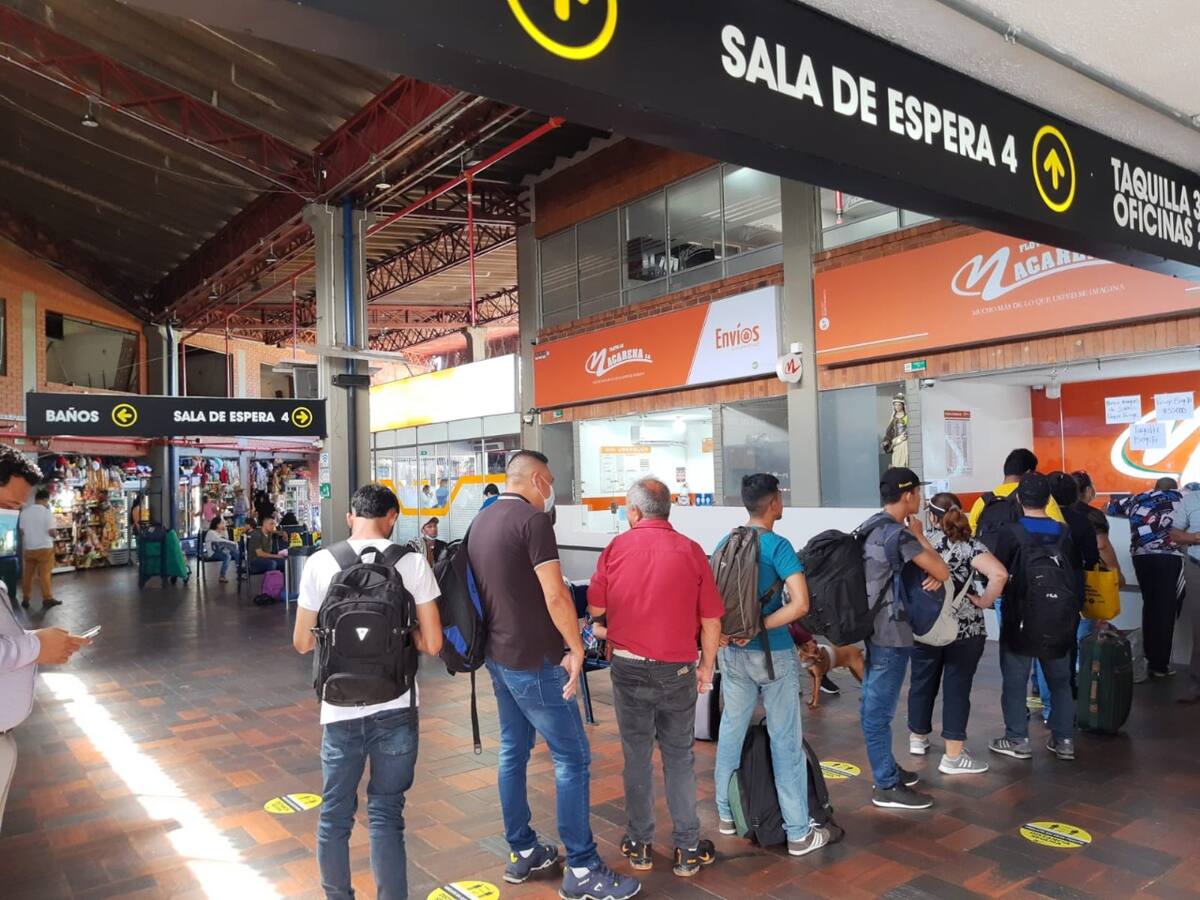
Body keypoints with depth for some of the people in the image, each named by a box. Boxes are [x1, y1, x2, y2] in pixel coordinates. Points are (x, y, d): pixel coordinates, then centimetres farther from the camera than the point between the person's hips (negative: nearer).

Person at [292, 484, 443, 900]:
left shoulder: (320, 563, -4)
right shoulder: (412, 561, -7)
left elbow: (302, 642, 4)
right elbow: (431, 644, -6)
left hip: (340, 709, 1)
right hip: (394, 708, -1)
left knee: (334, 814, 18)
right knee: (386, 815, 10)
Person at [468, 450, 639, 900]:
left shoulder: (481, 522, 9)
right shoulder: (532, 520, -17)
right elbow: (555, 596, -21)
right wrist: (576, 648, -10)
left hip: (498, 656, 9)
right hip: (534, 661, -9)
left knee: (513, 750, 16)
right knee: (572, 757, -1)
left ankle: (521, 852, 26)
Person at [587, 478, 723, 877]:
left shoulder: (616, 548, -7)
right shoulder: (691, 551, -7)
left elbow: (595, 609, 1)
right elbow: (711, 621, -4)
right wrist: (707, 666, 10)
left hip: (628, 668, 0)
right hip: (677, 670, 0)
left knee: (636, 757, 14)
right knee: (679, 759, 13)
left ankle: (639, 845, 25)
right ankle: (687, 850, 20)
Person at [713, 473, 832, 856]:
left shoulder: (725, 543, 3)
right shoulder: (778, 546, -15)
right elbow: (800, 604, -25)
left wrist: (732, 632, 4)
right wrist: (757, 629, -19)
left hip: (732, 653, 6)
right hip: (772, 654, -5)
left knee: (731, 731, 17)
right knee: (785, 740, 4)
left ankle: (726, 814, 30)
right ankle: (799, 832, 14)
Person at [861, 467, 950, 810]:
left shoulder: (869, 527, 9)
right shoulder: (899, 534, -19)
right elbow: (943, 572, -17)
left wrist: (926, 576, -2)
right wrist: (920, 536, -5)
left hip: (871, 625, 10)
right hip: (891, 631, -10)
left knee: (873, 705, 17)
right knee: (880, 709, -2)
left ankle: (884, 768, 30)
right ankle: (887, 786, 7)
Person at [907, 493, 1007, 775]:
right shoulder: (970, 546, -8)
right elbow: (999, 574, -23)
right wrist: (983, 602, -11)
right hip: (964, 629, -3)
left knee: (922, 682, 17)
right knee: (957, 688, 4)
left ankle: (918, 739, 33)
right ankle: (953, 756, 9)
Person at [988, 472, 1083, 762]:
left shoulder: (1011, 533, -13)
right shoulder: (1065, 532, 1)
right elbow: (1078, 573, 6)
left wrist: (1006, 592, 8)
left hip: (1020, 619, -4)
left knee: (1015, 681, 6)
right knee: (1060, 681, 16)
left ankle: (1017, 740, 12)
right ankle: (1064, 740, 21)